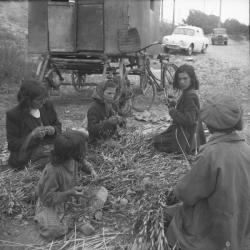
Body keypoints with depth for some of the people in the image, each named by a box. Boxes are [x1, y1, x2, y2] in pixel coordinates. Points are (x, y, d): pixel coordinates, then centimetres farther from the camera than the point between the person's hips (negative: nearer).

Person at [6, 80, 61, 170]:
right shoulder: (13, 115, -10)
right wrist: (32, 136, -22)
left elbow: (58, 125, 17)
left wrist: (53, 130, -8)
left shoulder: (47, 105, 3)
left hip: (52, 148, 5)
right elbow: (12, 145, -7)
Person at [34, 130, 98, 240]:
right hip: (50, 203, -7)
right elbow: (48, 198, -27)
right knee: (54, 230, -27)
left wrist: (91, 170, -9)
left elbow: (83, 163, 11)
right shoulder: (53, 171, -37)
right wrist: (69, 193, -37)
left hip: (69, 196, 7)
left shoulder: (75, 159, -17)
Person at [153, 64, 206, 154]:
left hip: (187, 137, -10)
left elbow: (188, 120, -30)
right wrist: (174, 103, 1)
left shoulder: (190, 97, -25)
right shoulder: (187, 93, 5)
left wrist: (172, 111, -20)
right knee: (157, 137, 25)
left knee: (156, 141, -1)